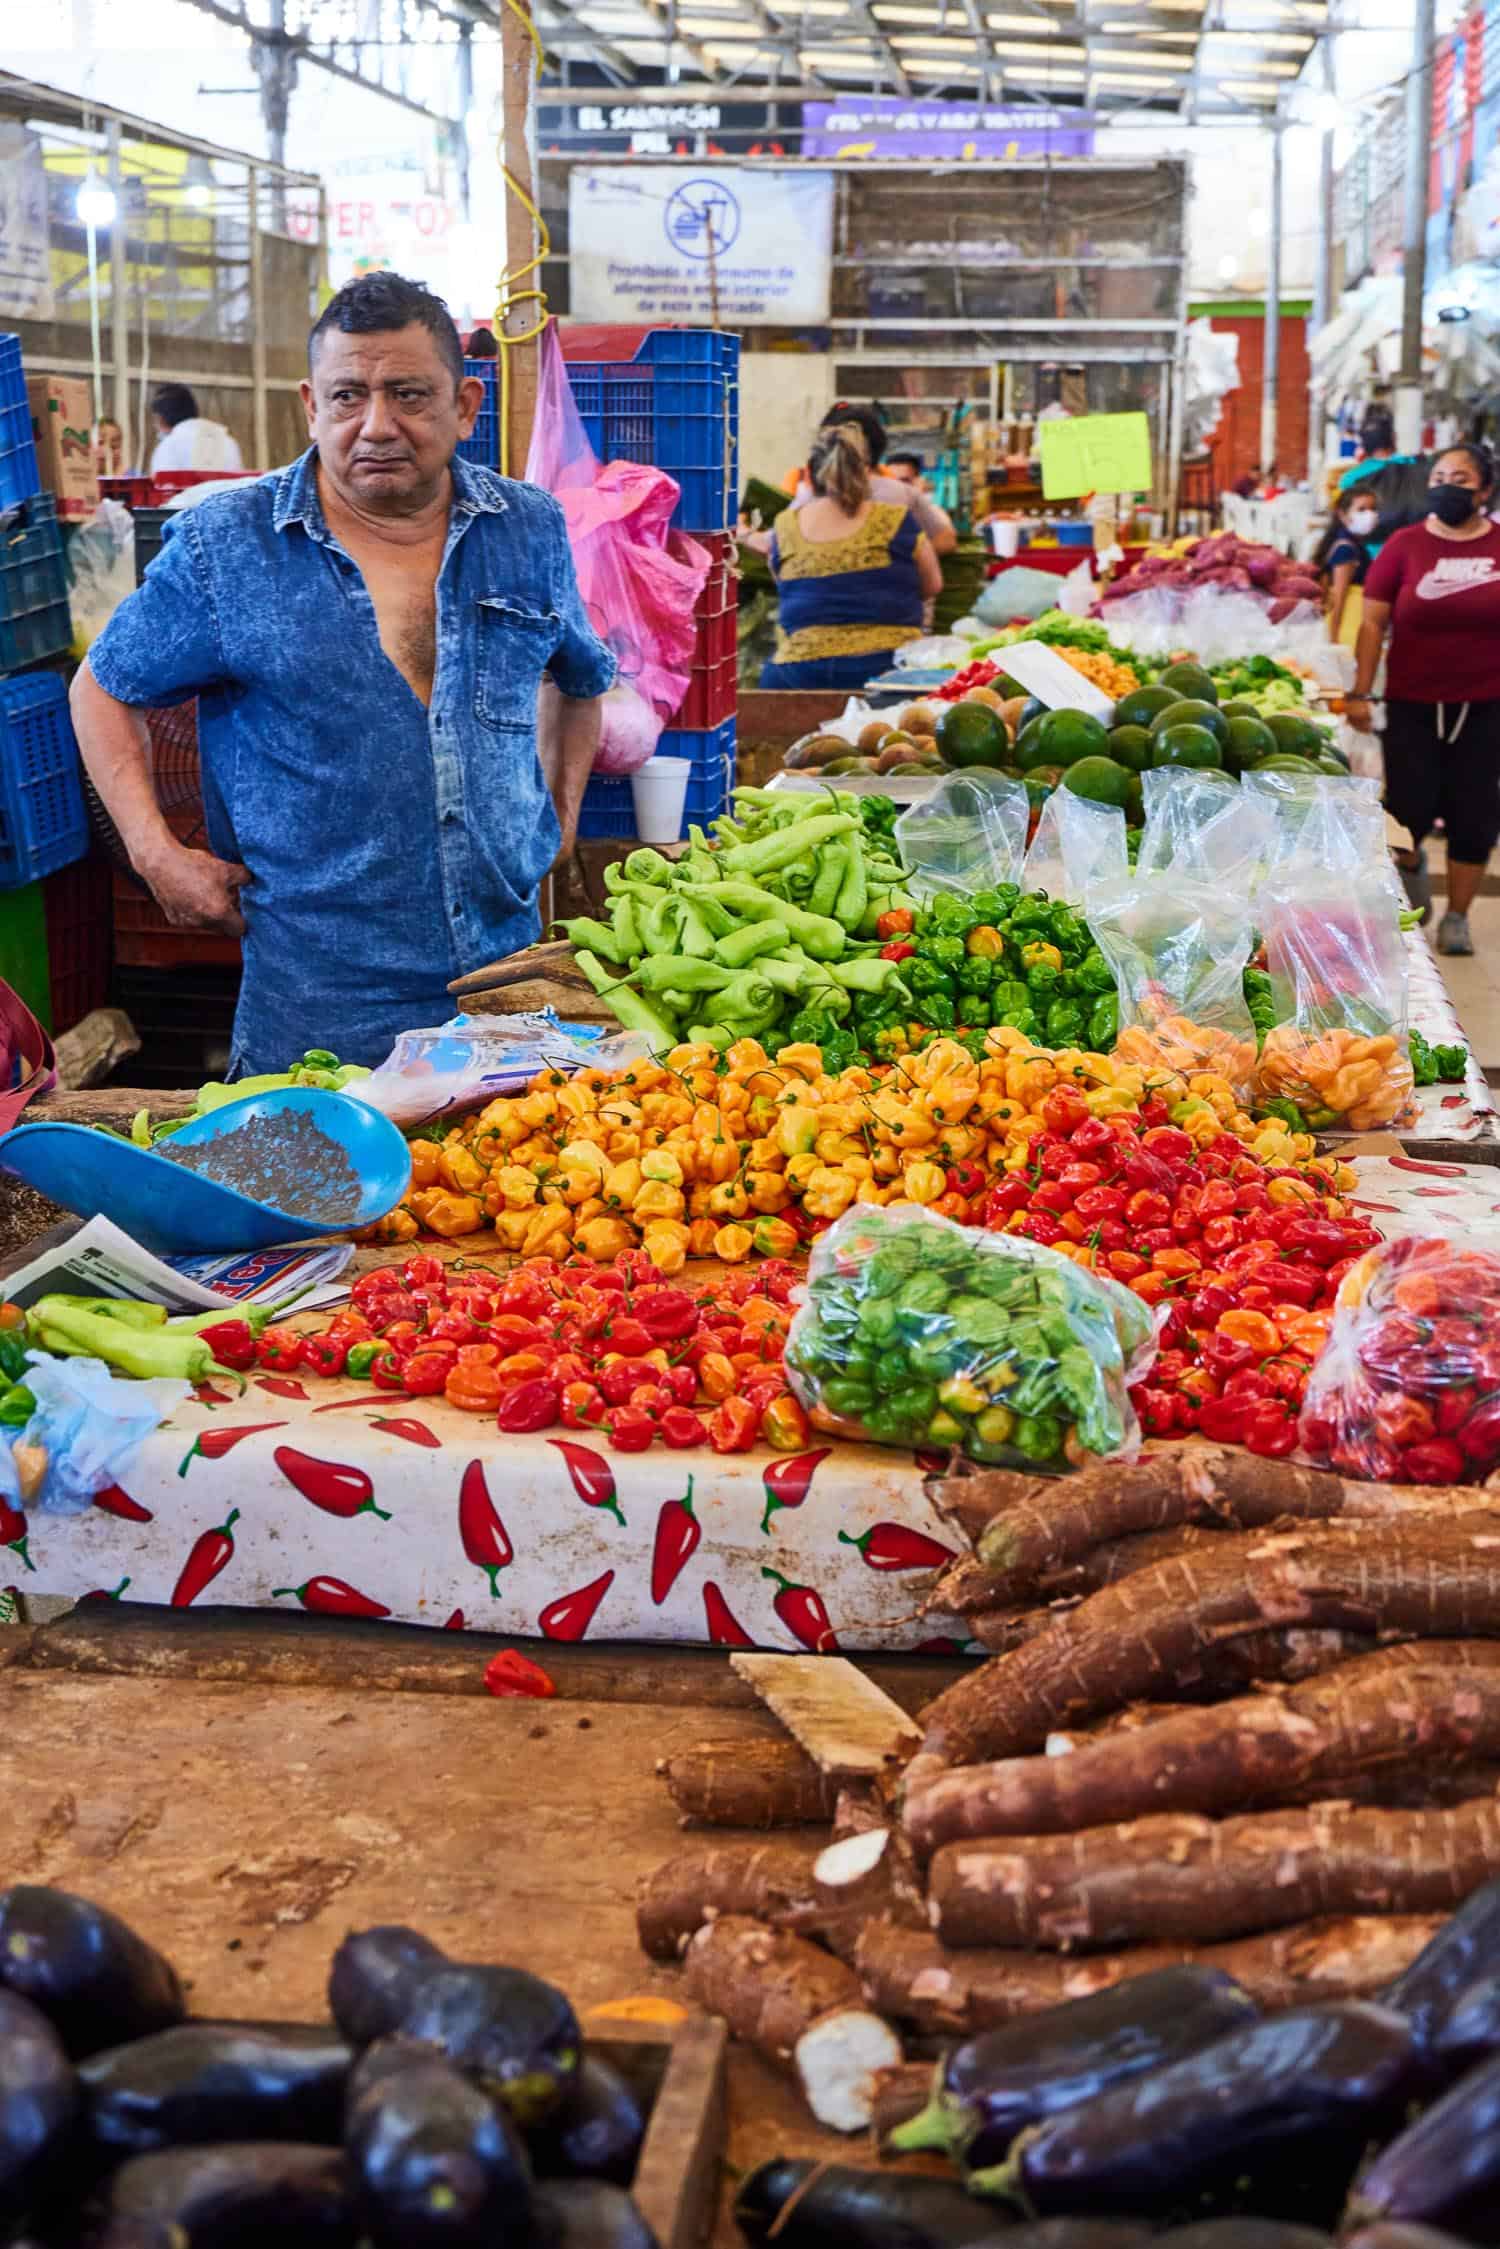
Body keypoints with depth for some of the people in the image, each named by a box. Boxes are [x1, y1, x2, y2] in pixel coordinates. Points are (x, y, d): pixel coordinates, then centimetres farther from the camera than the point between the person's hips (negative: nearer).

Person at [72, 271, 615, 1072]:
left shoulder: (530, 531, 5)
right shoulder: (224, 544, -4)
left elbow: (587, 675, 23)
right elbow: (104, 690, 5)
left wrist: (562, 814, 12)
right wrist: (157, 854, -5)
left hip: (508, 960, 3)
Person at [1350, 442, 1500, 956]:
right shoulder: (1406, 546, -3)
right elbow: (1373, 624, -1)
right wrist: (1359, 693, -6)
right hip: (1413, 704, -1)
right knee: (1410, 809, -2)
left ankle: (1457, 916, 19)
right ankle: (1411, 864, 32)